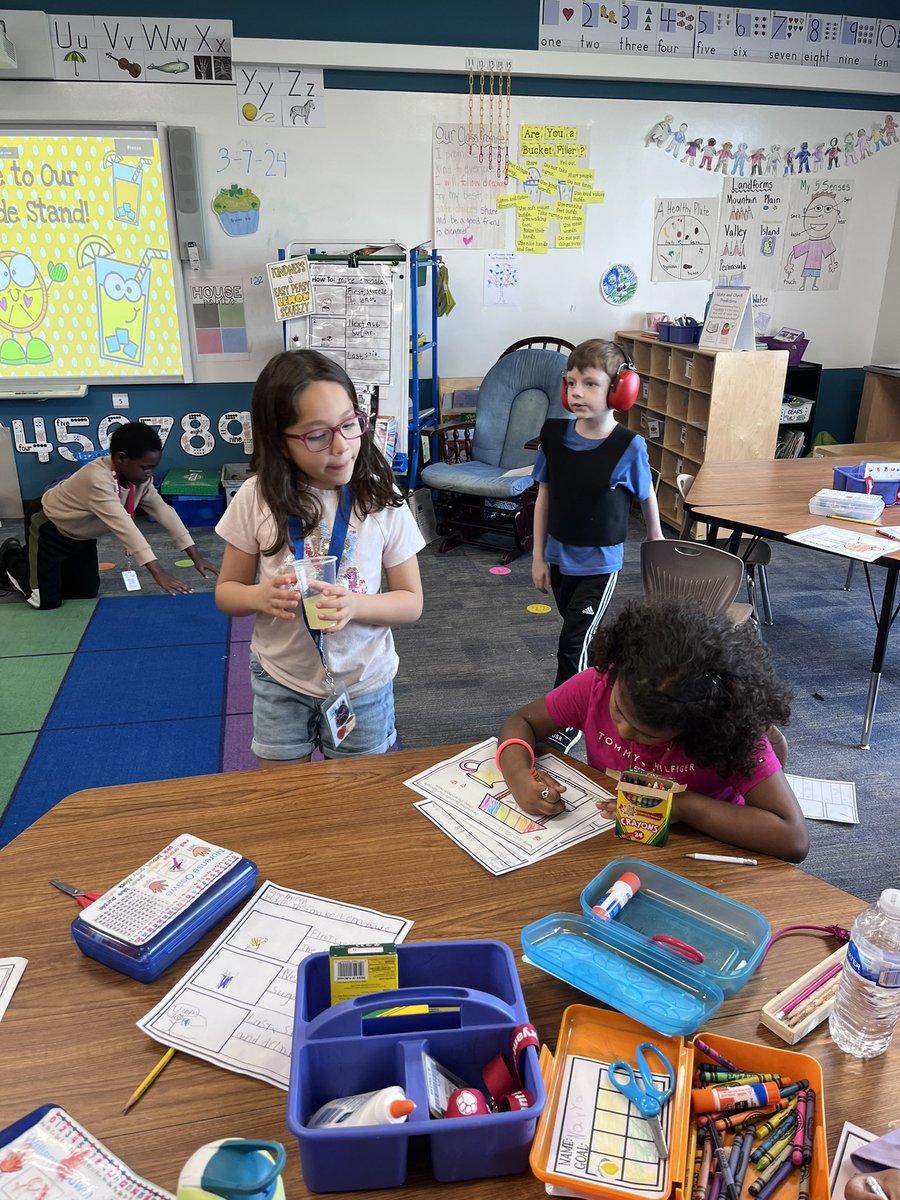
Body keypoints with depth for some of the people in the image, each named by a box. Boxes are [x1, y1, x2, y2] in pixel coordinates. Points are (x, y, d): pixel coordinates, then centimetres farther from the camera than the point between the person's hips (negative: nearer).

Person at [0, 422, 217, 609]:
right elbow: (123, 525, -49)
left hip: (80, 534, 8)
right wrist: (157, 573, -56)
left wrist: (196, 557, -25)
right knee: (47, 600, -8)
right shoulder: (98, 479, -41)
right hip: (48, 527, -7)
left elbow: (163, 511, -18)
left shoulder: (140, 478, -16)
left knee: (87, 592, 9)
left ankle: (32, 558, 30)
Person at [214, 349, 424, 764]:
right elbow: (226, 591, -1)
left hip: (363, 685, 0)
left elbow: (411, 602, -7)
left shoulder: (382, 501, -13)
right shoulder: (257, 498, -12)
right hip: (281, 683, 1)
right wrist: (259, 596, -23)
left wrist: (356, 605, -27)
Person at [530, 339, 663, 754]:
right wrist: (538, 556, 1)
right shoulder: (553, 435, -9)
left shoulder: (628, 446, -19)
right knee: (583, 637, 21)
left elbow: (647, 498, -2)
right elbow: (544, 496, 0)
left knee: (573, 645, -3)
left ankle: (565, 724, 13)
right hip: (558, 557, 4)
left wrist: (657, 545, 11)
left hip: (600, 563, -4)